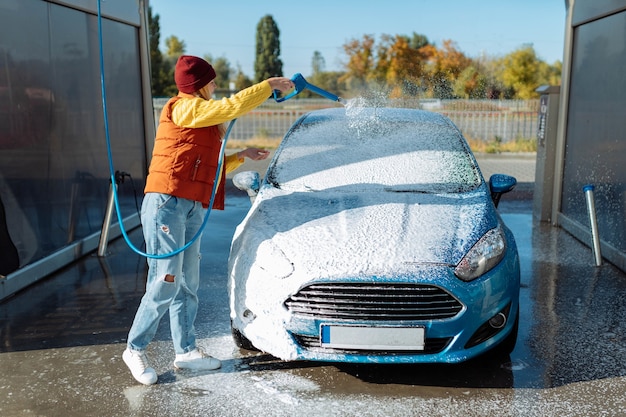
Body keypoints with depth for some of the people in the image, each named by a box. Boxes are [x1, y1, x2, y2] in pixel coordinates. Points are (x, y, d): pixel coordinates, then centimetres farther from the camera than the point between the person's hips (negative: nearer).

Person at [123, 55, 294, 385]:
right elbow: (233, 106, -15)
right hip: (167, 204, -9)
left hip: (192, 209, 9)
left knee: (188, 285, 11)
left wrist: (241, 155, 17)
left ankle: (185, 351, 21)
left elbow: (212, 166, 25)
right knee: (165, 282, -7)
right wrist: (271, 85, -6)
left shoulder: (201, 118, 23)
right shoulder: (183, 107, -5)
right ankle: (135, 349, 8)